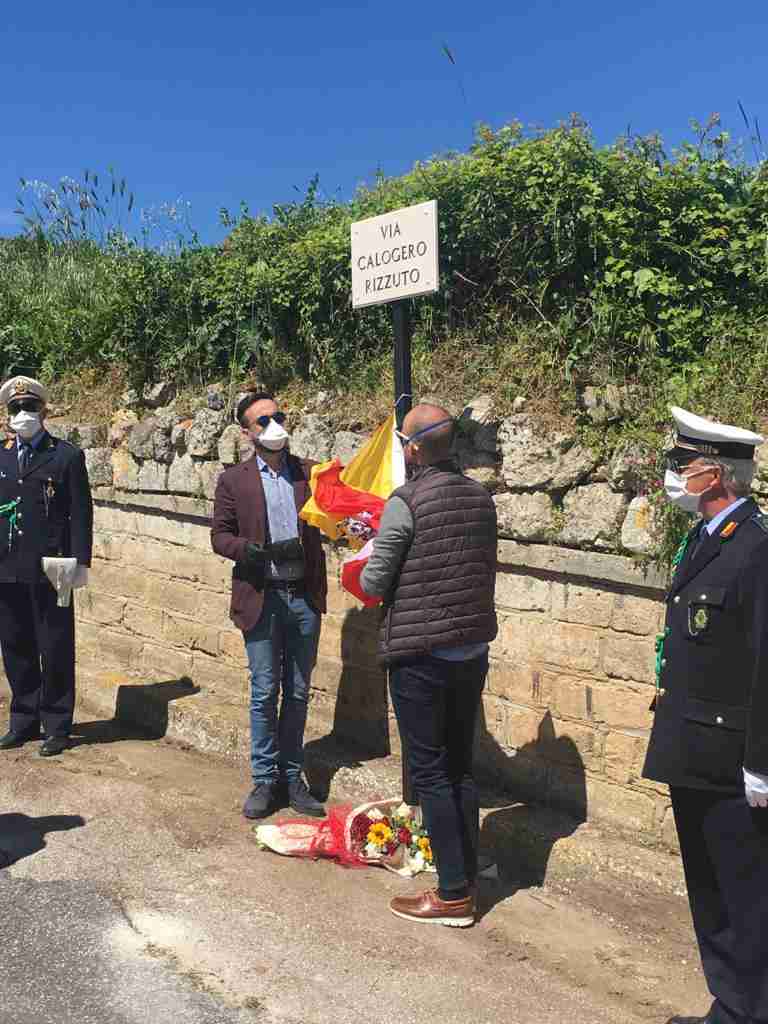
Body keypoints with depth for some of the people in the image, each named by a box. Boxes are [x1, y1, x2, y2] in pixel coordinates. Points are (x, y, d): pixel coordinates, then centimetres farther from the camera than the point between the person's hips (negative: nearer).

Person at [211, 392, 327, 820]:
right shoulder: (234, 480, 1)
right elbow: (220, 535, 2)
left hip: (304, 596, 2)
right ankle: (265, 779, 18)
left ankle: (292, 777, 24)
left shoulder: (310, 472, 6)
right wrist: (254, 551, -17)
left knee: (298, 693, 11)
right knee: (265, 692, 3)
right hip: (262, 597, -2)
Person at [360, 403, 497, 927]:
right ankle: (467, 881, 26)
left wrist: (374, 553, 9)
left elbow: (373, 583, -13)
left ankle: (453, 894, 11)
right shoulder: (480, 497, 4)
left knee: (430, 771, 4)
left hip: (421, 657, -7)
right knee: (461, 766, 16)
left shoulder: (406, 502, -16)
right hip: (473, 650, 7)